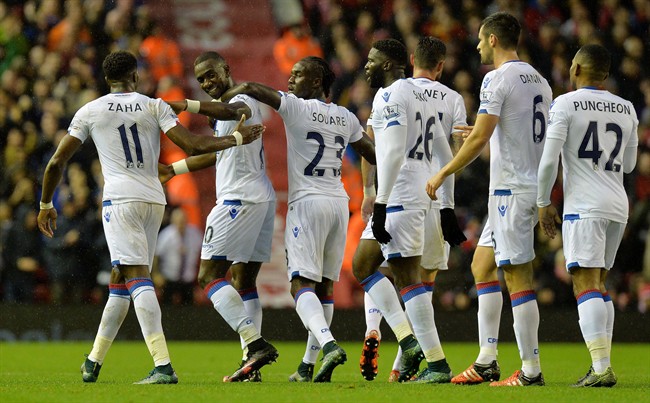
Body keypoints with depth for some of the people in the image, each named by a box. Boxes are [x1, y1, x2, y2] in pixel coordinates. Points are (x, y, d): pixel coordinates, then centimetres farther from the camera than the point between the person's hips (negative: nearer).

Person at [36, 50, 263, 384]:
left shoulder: (90, 111, 6)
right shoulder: (154, 106, 9)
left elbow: (57, 162, 7)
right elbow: (192, 146, -2)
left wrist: (46, 205, 20)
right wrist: (236, 139, 10)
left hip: (120, 200, -4)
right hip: (154, 200, 4)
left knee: (137, 279, -14)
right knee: (119, 281, 16)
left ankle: (163, 366, -28)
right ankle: (94, 362, 24)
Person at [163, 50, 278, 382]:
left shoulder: (242, 101, -8)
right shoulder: (228, 107, 23)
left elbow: (230, 112, -35)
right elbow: (216, 155, 36)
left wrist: (184, 105, -46)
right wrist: (172, 169, 42)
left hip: (240, 199, -11)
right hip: (262, 198, 11)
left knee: (210, 275, -11)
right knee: (244, 282, 10)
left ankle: (255, 343, -23)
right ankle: (250, 362, 7)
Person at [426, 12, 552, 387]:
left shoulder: (498, 78, -12)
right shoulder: (539, 80, 15)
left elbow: (480, 139, -17)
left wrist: (442, 174, -8)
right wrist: (480, 134, 34)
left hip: (511, 188, -9)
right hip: (534, 185, 9)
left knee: (518, 276, -7)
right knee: (483, 266, 16)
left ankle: (531, 370, -7)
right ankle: (487, 362, 15)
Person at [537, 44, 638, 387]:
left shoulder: (565, 104, -5)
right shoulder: (626, 110, 12)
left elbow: (549, 159, -9)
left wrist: (543, 203, 1)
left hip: (584, 207, -6)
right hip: (618, 205, 6)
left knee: (586, 285, -11)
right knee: (597, 284, 15)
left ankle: (602, 368, -23)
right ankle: (601, 365, 10)